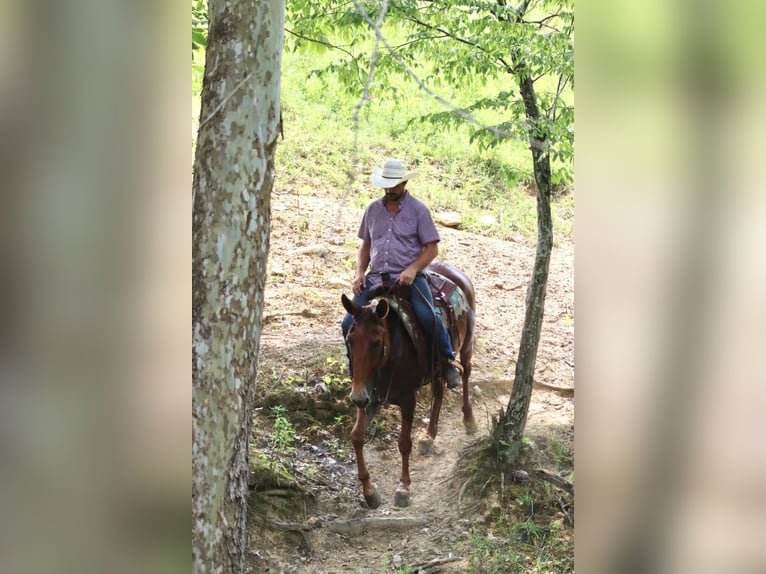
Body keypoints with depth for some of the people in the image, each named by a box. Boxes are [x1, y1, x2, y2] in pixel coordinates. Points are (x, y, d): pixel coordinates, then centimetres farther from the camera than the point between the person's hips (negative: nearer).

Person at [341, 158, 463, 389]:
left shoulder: (418, 209, 0)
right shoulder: (373, 209, 12)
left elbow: (431, 248, -2)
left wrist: (412, 269, -18)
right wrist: (359, 273, 3)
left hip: (409, 277, -4)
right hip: (375, 278, 4)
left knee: (428, 317, -28)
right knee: (349, 323, -11)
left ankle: (448, 361, -7)